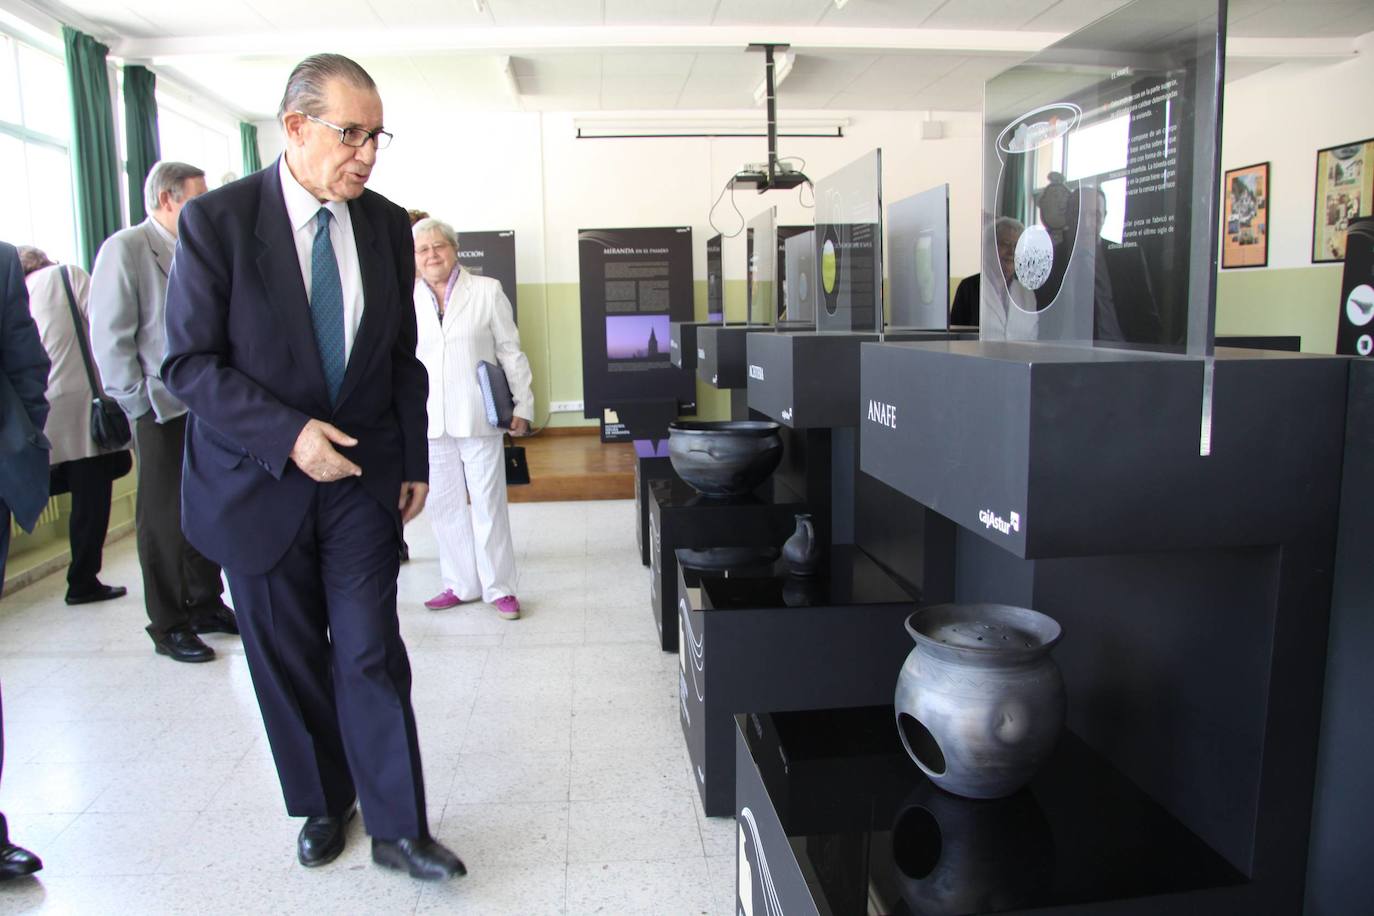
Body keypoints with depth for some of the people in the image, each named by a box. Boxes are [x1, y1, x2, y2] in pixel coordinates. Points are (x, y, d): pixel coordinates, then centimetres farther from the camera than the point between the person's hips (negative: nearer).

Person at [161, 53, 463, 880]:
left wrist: (414, 461, 7)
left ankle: (398, 828, 12)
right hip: (259, 475, -1)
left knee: (371, 651, 0)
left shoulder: (388, 225, 2)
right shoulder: (217, 220, -9)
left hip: (363, 471, 2)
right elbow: (189, 362, -10)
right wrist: (287, 434, -22)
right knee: (288, 658, 11)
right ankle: (324, 806, 32)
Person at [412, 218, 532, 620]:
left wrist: (522, 405, 1)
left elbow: (511, 352, 4)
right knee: (444, 505, 9)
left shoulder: (486, 291, 2)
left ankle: (499, 587, 13)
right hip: (429, 420, 2)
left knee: (489, 503, 2)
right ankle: (461, 584, 22)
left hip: (477, 417, -2)